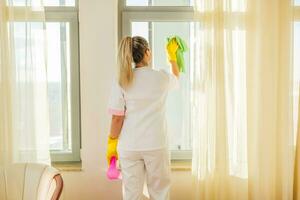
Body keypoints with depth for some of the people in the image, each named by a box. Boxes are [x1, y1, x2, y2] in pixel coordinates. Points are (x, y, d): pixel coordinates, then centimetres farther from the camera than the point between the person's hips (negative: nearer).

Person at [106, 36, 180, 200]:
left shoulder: (122, 81, -5)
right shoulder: (162, 77, -4)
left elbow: (117, 118, -7)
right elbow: (176, 77, 21)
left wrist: (112, 143, 6)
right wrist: (172, 55, 37)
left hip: (129, 147, 1)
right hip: (156, 145, -1)